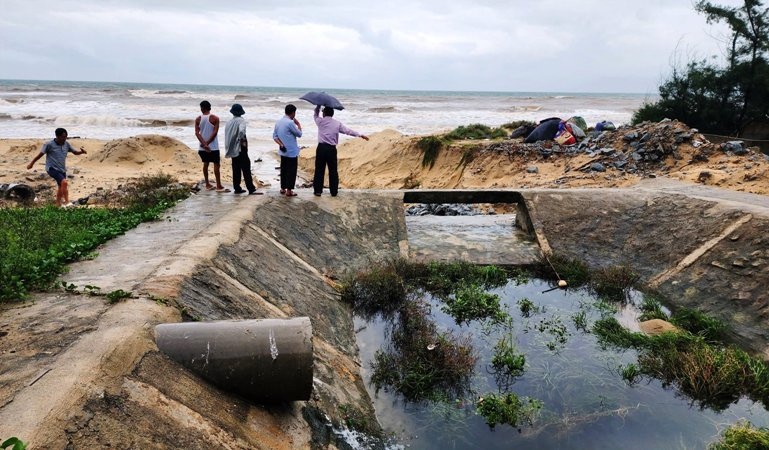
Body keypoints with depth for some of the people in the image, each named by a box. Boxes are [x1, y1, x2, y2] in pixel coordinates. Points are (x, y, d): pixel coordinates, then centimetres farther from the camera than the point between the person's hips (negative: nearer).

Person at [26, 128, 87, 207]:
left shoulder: (66, 144, 3)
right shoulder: (49, 144, -12)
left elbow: (75, 152, 11)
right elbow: (40, 154, -5)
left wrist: (82, 152, -11)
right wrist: (31, 163, 1)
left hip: (62, 169, 7)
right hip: (52, 168, -7)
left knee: (61, 187, 14)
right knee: (64, 182, -27)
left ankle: (58, 205, 29)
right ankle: (67, 202, -25)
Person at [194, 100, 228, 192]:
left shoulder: (198, 119, 1)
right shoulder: (215, 118, -8)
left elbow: (197, 133, -7)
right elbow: (215, 132, -15)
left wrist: (204, 144, -13)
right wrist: (207, 143, -12)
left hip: (203, 147, 4)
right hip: (213, 146, -4)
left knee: (205, 164, 15)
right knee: (216, 165, -1)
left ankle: (207, 184, 21)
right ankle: (219, 186, -3)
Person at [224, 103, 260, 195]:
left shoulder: (229, 122, 9)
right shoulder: (241, 120, -12)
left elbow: (227, 134, 9)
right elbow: (241, 131, -29)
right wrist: (243, 140, -14)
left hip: (232, 149, 7)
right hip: (241, 148, -7)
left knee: (236, 169, 12)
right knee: (246, 168, -6)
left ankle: (237, 188, 16)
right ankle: (251, 189, -8)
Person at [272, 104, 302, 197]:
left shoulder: (278, 122, 7)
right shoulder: (290, 123, -18)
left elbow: (274, 136, 7)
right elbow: (299, 134, -9)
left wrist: (281, 144, -4)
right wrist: (298, 124, 6)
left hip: (283, 151, 8)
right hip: (292, 152, -8)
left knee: (283, 169, 16)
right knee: (291, 171, 0)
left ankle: (283, 188, 22)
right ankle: (289, 191, 2)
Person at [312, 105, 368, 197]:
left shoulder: (320, 121, 1)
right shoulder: (337, 123, 4)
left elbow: (315, 115, 22)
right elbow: (348, 131, 4)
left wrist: (319, 105, 23)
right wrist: (360, 135, 10)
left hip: (321, 148, -1)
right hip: (332, 149, 1)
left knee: (319, 170, 5)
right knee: (333, 170, 7)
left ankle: (318, 191, 7)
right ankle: (334, 192, 11)